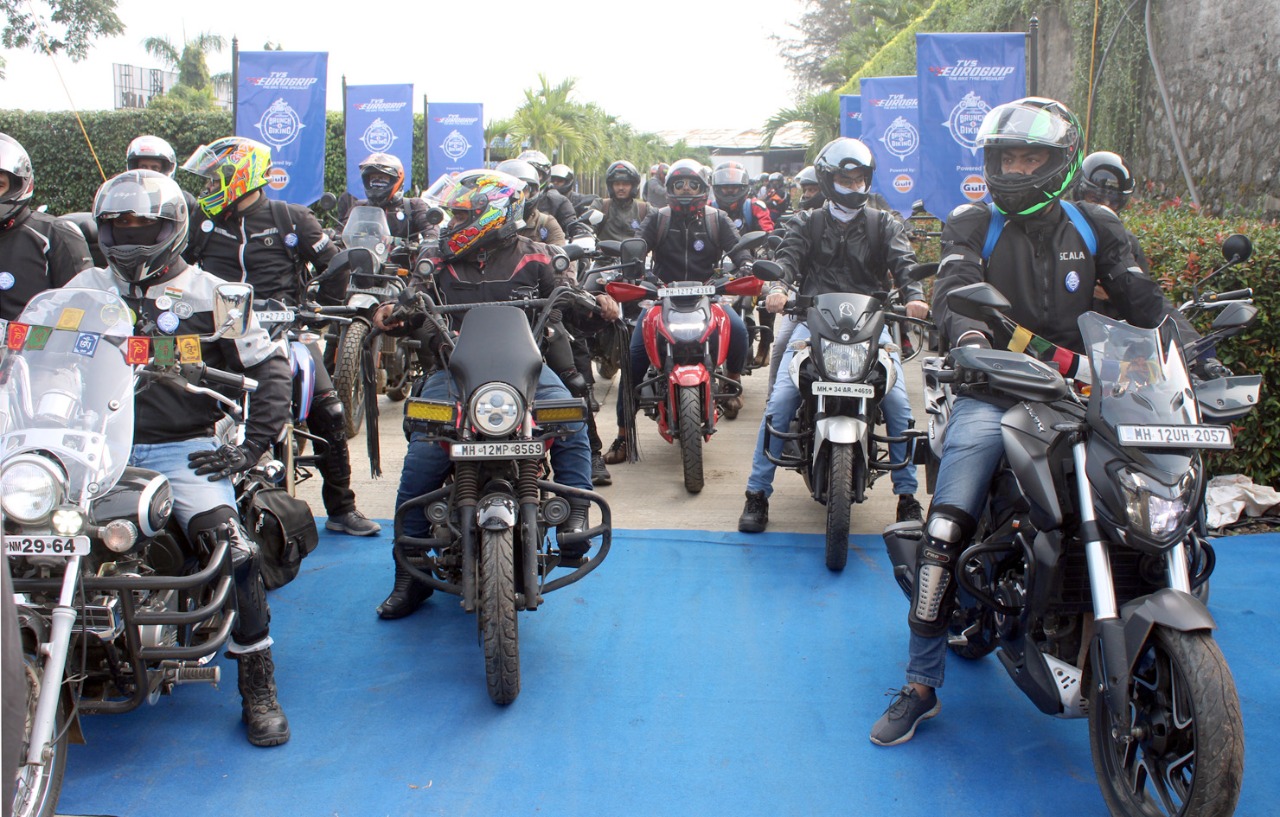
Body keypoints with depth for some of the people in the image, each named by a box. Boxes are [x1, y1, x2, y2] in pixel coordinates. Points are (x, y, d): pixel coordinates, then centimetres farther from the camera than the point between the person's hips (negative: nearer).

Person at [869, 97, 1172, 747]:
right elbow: (953, 288, -9)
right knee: (946, 527, -19)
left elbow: (1140, 300, 7)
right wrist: (969, 332, -32)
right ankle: (921, 683, -10)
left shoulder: (1095, 226, 15)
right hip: (995, 391, -2)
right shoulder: (971, 224, 9)